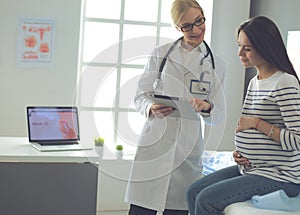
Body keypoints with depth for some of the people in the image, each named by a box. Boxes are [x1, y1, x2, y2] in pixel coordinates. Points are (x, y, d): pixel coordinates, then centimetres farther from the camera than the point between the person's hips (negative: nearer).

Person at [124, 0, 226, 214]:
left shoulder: (216, 64, 11)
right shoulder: (161, 54, 8)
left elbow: (219, 116, 10)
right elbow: (140, 96, 8)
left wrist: (207, 108, -13)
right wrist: (151, 108, -14)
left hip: (188, 149, 1)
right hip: (154, 144, -1)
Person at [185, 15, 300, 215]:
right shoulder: (254, 82, 13)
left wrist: (256, 123, -18)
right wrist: (240, 152, 4)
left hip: (278, 176, -9)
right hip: (249, 169, 9)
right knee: (193, 192, 1)